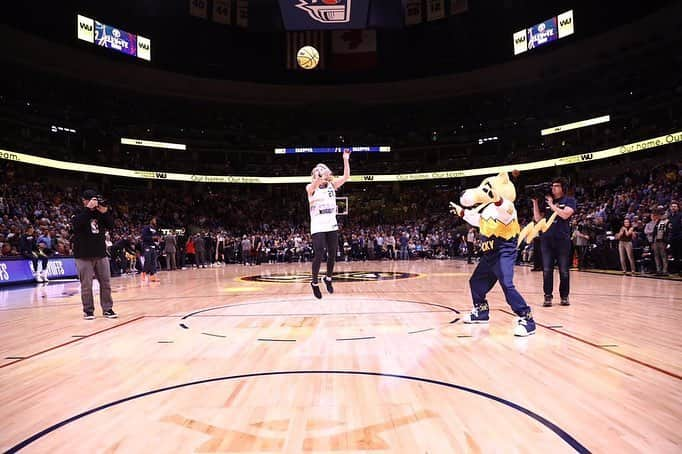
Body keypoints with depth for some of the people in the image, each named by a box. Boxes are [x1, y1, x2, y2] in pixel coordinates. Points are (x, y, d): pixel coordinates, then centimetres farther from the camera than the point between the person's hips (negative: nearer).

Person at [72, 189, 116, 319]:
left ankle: (107, 309, 15)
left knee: (106, 283, 6)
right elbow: (77, 224, -21)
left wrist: (105, 212, -12)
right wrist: (88, 208, -25)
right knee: (86, 285, 0)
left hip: (101, 254, 4)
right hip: (84, 256, -4)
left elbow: (111, 225, 3)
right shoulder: (78, 214, -1)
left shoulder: (100, 213, 9)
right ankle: (88, 310, 13)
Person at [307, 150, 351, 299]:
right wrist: (321, 178, -48)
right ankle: (314, 283, 11)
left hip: (332, 226, 4)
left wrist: (346, 160, -17)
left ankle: (328, 278, 30)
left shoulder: (332, 185, 7)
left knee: (332, 254, 7)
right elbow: (314, 184, -27)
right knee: (318, 255, -10)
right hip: (318, 227, -4)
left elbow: (346, 176, -7)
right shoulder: (311, 188, -3)